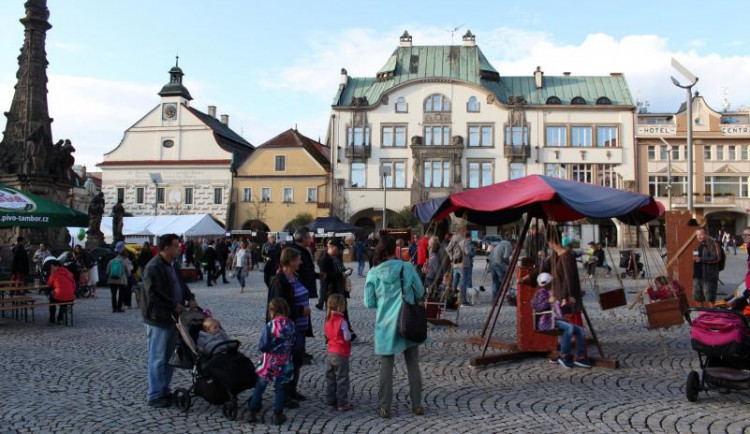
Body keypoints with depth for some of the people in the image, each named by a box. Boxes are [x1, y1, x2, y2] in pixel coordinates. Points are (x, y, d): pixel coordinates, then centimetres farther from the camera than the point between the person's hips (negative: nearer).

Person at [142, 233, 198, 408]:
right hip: (158, 320, -10)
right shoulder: (153, 267, -18)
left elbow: (181, 283, 20)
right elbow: (154, 294, -25)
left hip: (171, 318, 10)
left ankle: (164, 391, 28)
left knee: (169, 357, 17)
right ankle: (154, 395, 10)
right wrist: (175, 305, -20)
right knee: (158, 359, -1)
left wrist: (190, 298, 3)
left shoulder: (171, 265, 12)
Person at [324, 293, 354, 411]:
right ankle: (342, 403, 6)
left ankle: (330, 400, 25)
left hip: (330, 352, 7)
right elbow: (347, 337, -18)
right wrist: (350, 333, 1)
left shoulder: (328, 320, 3)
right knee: (342, 379, 2)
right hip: (341, 354, -7)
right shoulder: (342, 321, -20)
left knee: (330, 377, 16)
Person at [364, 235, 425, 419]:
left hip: (385, 325, 0)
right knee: (413, 365, 13)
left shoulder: (373, 274, -8)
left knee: (386, 366, 10)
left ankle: (385, 408, 13)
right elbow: (420, 293, 2)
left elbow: (369, 303, -2)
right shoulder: (407, 268, -8)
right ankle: (417, 405, 19)